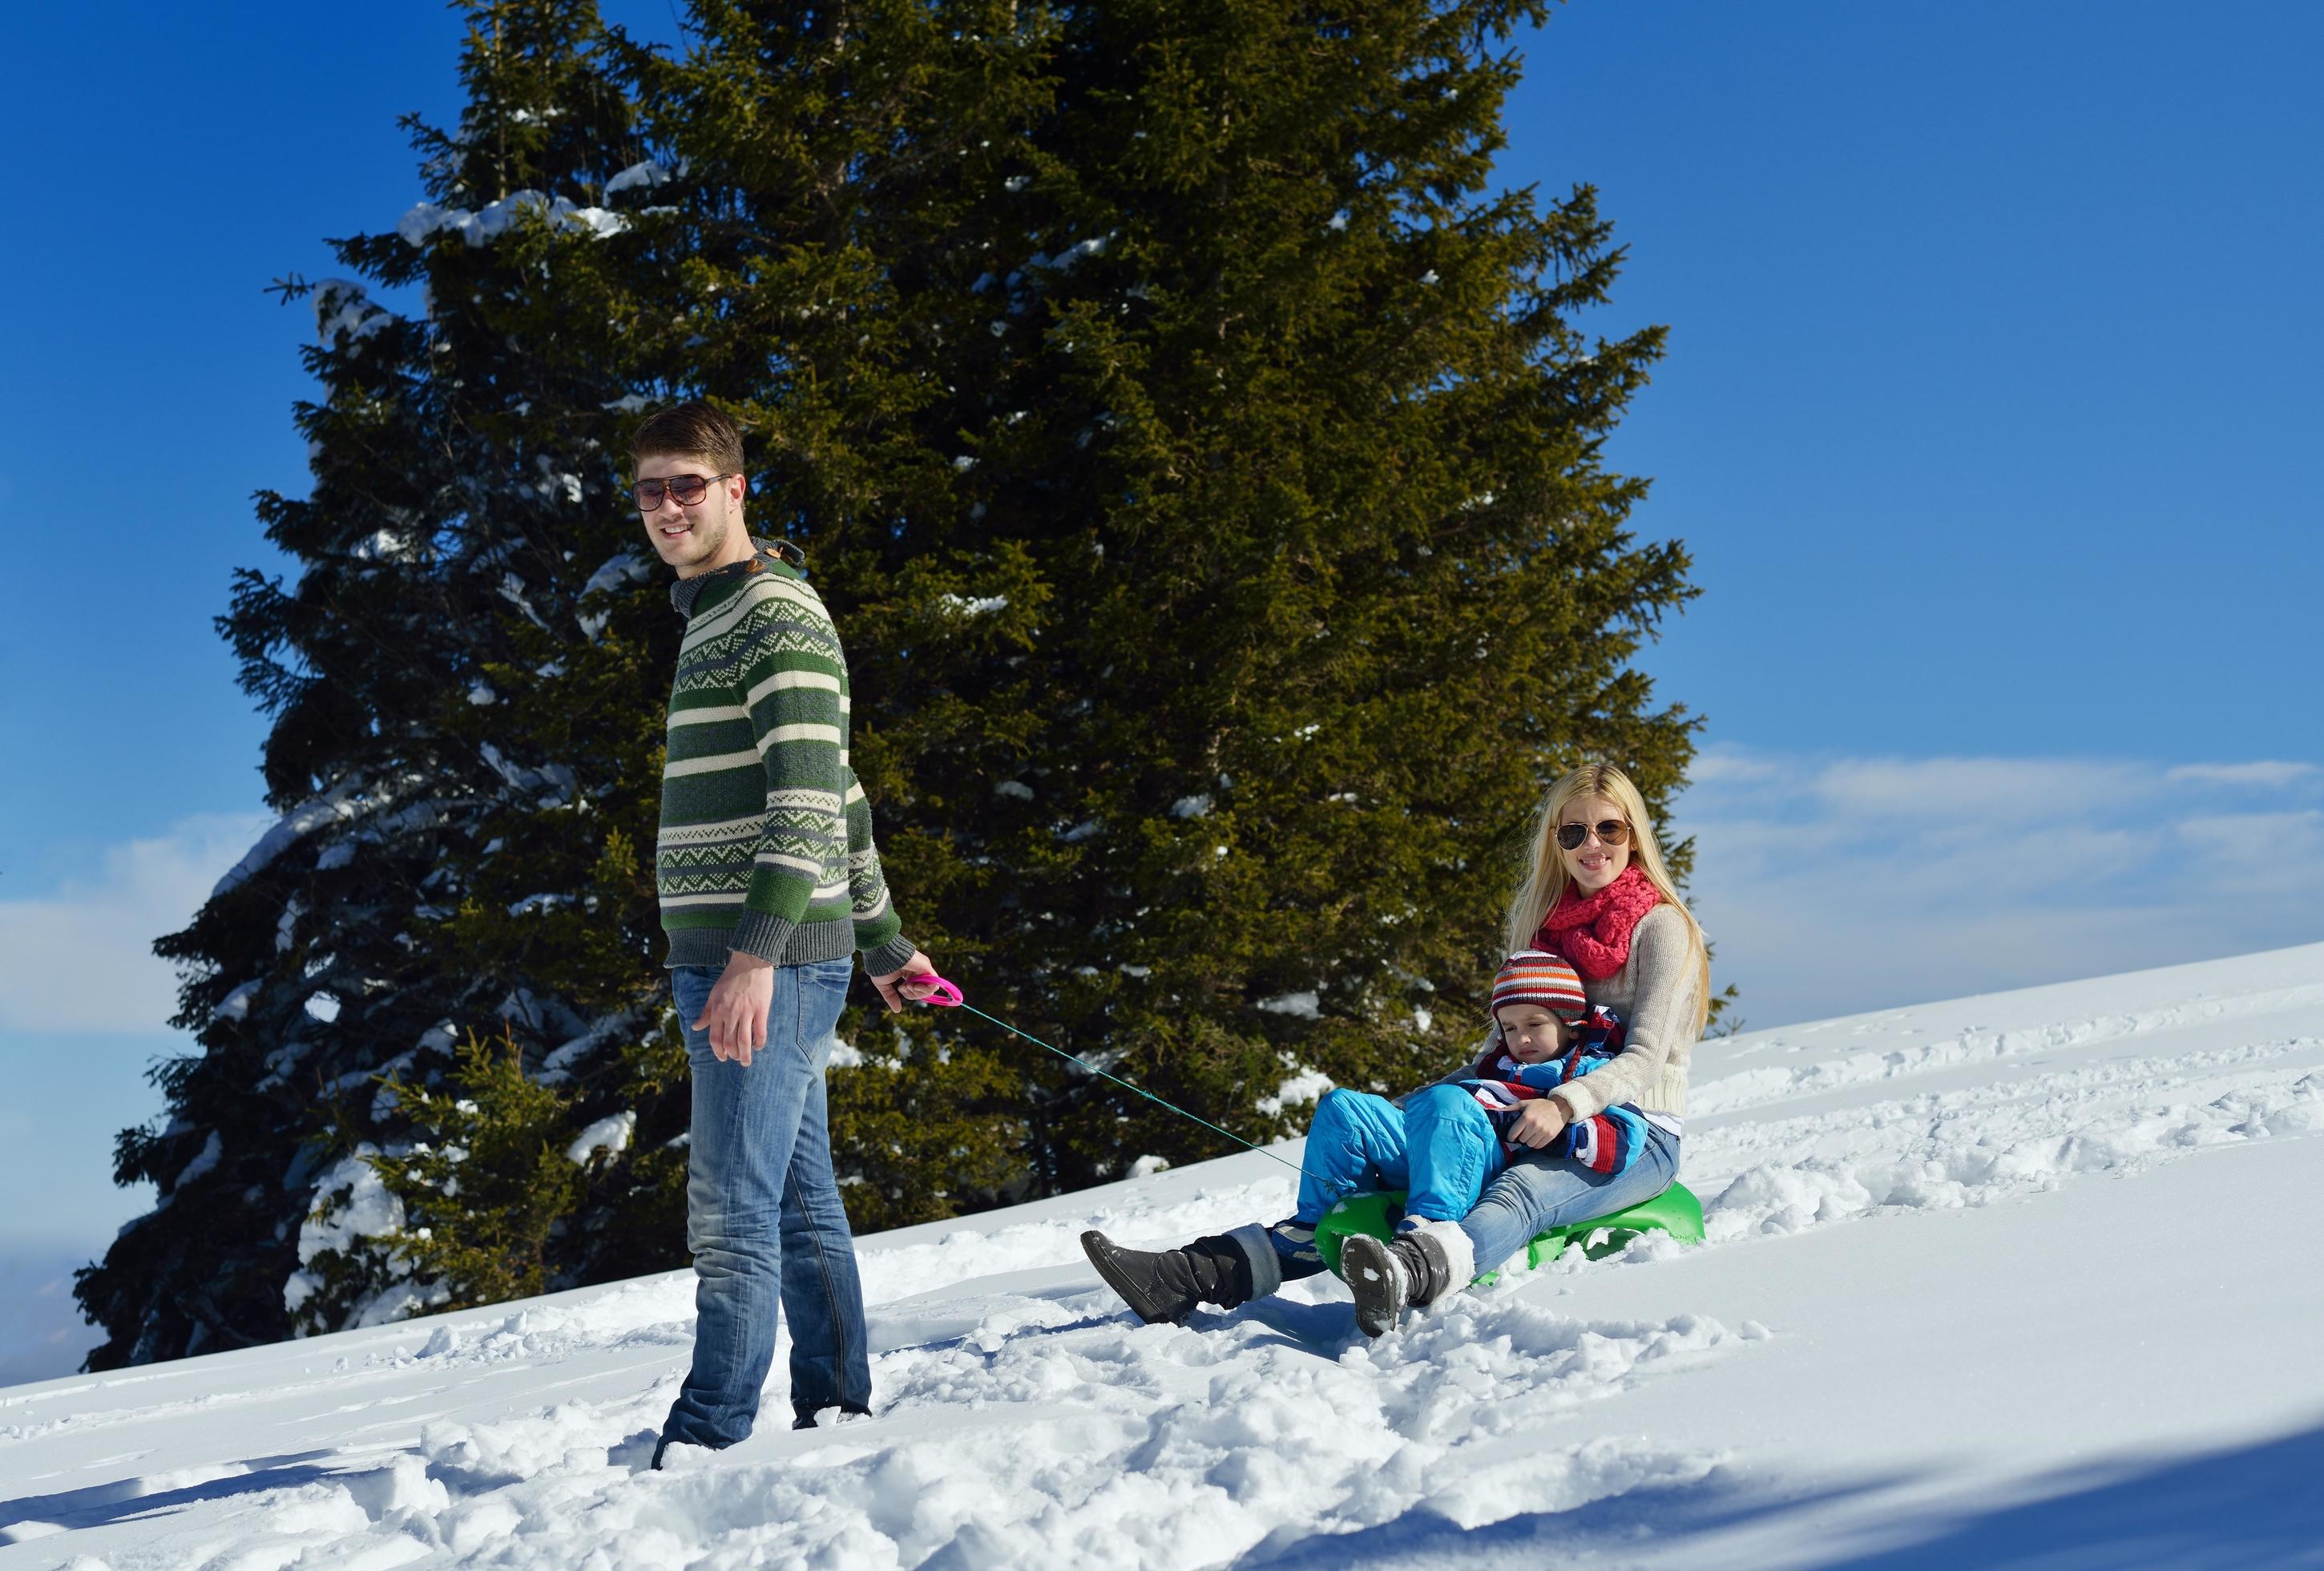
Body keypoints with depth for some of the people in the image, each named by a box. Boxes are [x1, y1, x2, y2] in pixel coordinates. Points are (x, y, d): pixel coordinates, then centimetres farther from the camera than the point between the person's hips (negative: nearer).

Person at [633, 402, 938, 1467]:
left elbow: (811, 793, -19)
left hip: (772, 965, -10)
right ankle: (838, 1414, 16)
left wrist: (757, 952, -28)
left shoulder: (779, 612, -8)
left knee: (732, 1210, -11)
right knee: (802, 1202, 11)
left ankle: (705, 1449, -12)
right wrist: (883, 941, 28)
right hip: (721, 960, 10)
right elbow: (842, 802, 26)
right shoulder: (711, 621, 22)